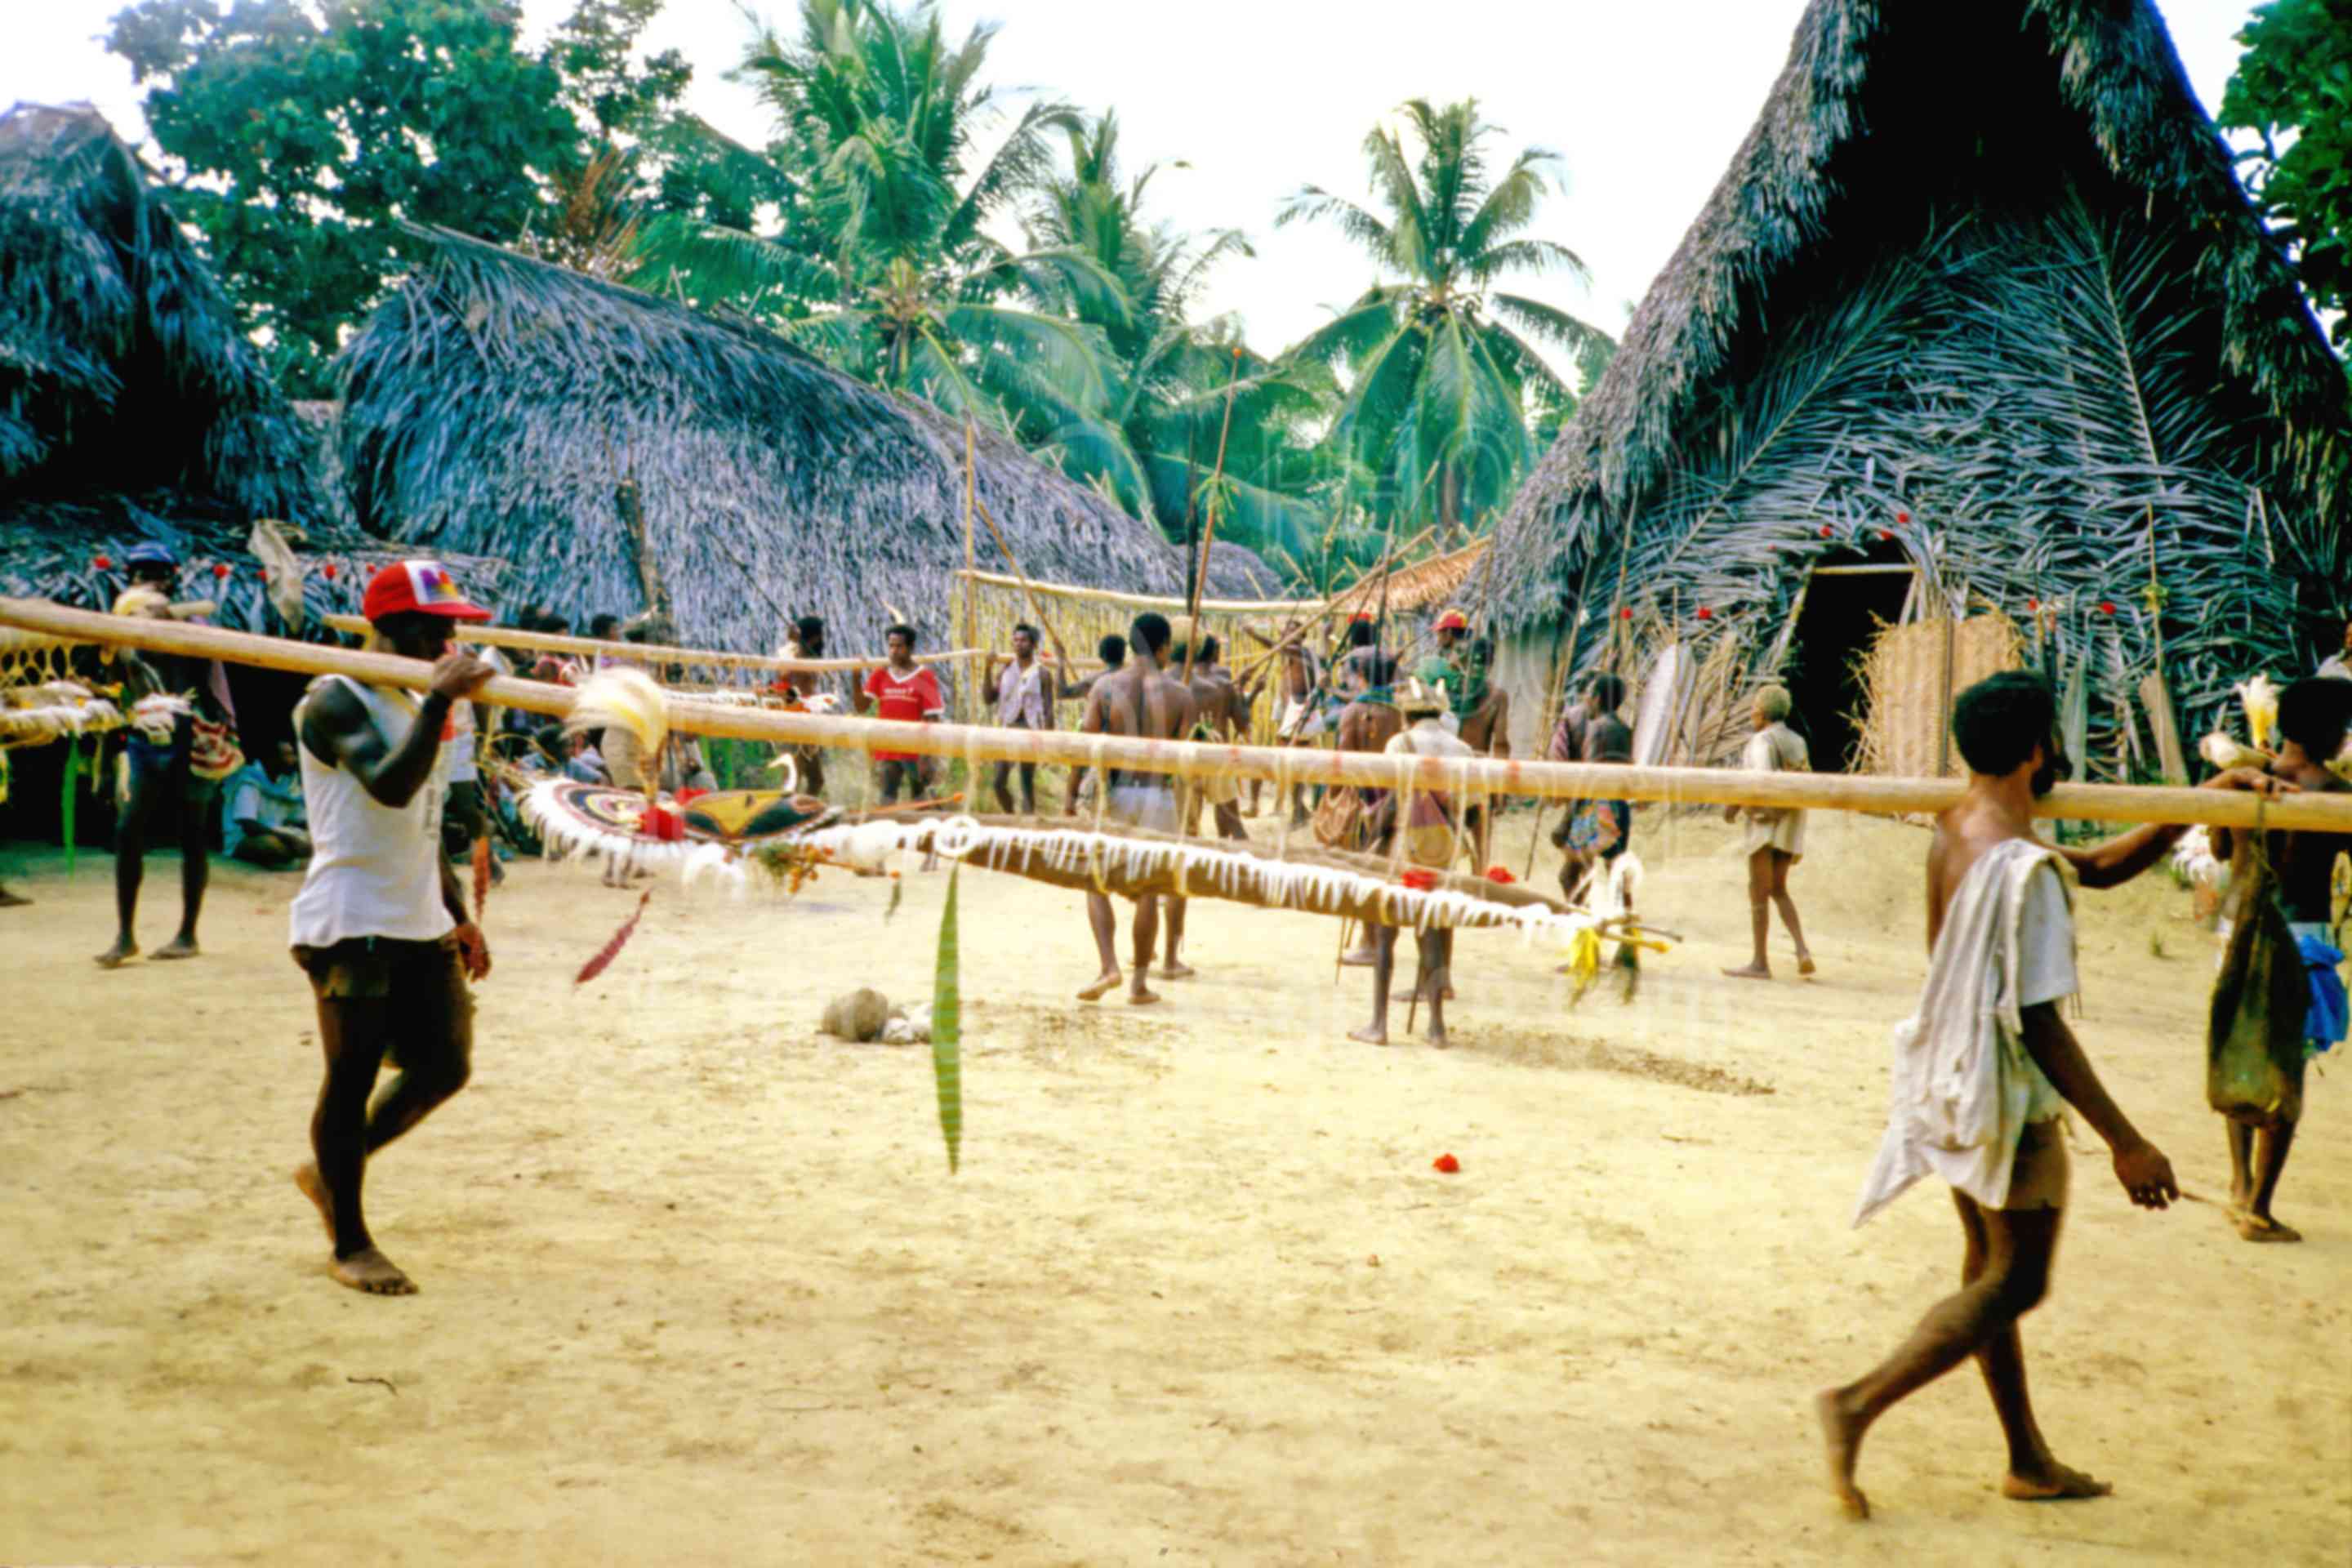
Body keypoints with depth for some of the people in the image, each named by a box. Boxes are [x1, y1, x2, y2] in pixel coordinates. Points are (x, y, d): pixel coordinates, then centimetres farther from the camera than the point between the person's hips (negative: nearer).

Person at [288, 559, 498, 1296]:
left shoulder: (416, 705, 17)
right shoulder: (335, 702, -10)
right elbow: (392, 787, -27)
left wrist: (458, 914, 18)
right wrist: (441, 701, -30)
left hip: (420, 925, 9)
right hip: (351, 924, -8)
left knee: (444, 1067, 9)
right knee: (352, 1079, -1)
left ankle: (331, 1170, 30)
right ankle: (349, 1243, 12)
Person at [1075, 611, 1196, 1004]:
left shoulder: (1105, 686, -2)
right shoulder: (1180, 695, -3)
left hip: (1115, 793, 0)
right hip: (1158, 795, 0)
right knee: (1147, 890, 8)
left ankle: (1109, 967, -5)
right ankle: (1140, 983, 12)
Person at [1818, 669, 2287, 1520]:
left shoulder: (1956, 830, 4)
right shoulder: (2019, 866, -25)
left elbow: (2101, 867, 16)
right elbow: (2036, 1021, -25)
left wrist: (2203, 800, 11)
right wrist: (2123, 1140, -21)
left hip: (1953, 1083, 9)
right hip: (2006, 1097, -9)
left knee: (1990, 1269, 17)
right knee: (2014, 1284, 5)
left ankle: (2028, 1460, 31)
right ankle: (1859, 1402, -3)